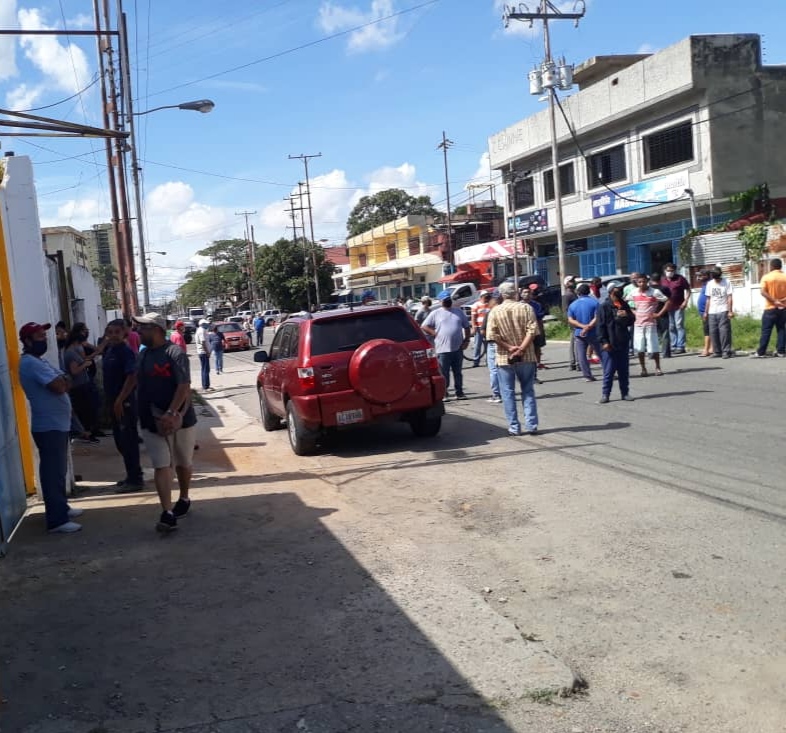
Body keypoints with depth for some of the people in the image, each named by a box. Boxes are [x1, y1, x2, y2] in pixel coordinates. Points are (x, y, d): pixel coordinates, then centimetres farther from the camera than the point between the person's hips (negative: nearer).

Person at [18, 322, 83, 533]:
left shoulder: (38, 361, 16)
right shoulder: (31, 363, -18)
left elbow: (61, 383, 15)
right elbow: (60, 386, -25)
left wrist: (60, 380, -7)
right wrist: (61, 379, -3)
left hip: (56, 424, 11)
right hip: (49, 426, -11)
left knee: (58, 470, 20)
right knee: (53, 472, -6)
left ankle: (61, 508, 32)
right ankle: (56, 520, -2)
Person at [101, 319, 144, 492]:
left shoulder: (126, 351, -15)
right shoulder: (109, 350, 12)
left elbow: (132, 377, -24)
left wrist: (120, 400, -26)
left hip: (125, 401, -9)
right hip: (114, 400, 9)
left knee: (128, 440, -4)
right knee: (120, 440, 15)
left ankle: (135, 479, 3)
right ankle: (133, 474, 27)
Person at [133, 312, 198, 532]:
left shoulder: (175, 353, -14)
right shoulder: (143, 355, 10)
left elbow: (184, 387, -22)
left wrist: (171, 413, -31)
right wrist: (144, 415, 8)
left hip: (180, 420, -5)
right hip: (152, 422, 5)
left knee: (183, 463, 13)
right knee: (161, 467, -5)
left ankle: (184, 500, 34)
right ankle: (167, 514, -10)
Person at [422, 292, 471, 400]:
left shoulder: (459, 312, 12)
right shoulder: (435, 313, 2)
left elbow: (466, 327, 16)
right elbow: (424, 326, 1)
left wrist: (466, 340, 5)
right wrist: (435, 334, -6)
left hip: (458, 348, 3)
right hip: (443, 349, -3)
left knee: (458, 372, 11)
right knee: (444, 373, 0)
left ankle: (459, 393, 17)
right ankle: (443, 394, 7)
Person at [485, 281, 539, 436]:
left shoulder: (495, 311, -2)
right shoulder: (526, 308, -1)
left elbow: (492, 335, -11)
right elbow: (532, 330, -11)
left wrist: (510, 347, -11)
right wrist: (521, 348, -13)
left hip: (504, 358, -1)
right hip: (526, 357, 1)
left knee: (508, 393, 6)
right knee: (528, 391, 11)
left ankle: (514, 427, 6)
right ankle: (531, 425, 8)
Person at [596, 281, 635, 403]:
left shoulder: (624, 305, 13)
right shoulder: (604, 306, -6)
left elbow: (632, 321, 20)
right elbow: (601, 325, -9)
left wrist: (627, 315, -3)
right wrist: (604, 341, -16)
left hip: (623, 343, 6)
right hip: (609, 344, -6)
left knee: (624, 370, 9)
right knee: (609, 371, -3)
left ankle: (625, 393, 17)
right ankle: (605, 394, 4)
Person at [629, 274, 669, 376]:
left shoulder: (654, 292, -7)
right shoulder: (634, 293, 4)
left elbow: (668, 302, -7)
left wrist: (659, 314, -12)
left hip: (650, 323, -3)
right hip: (638, 324, 3)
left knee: (653, 347, -2)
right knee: (639, 348, 2)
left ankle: (658, 368, 11)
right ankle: (643, 369, 12)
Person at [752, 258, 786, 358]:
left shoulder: (766, 277, -6)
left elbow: (763, 292, -17)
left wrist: (774, 301, -17)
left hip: (770, 308, -3)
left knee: (766, 331, -2)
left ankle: (761, 352, -3)